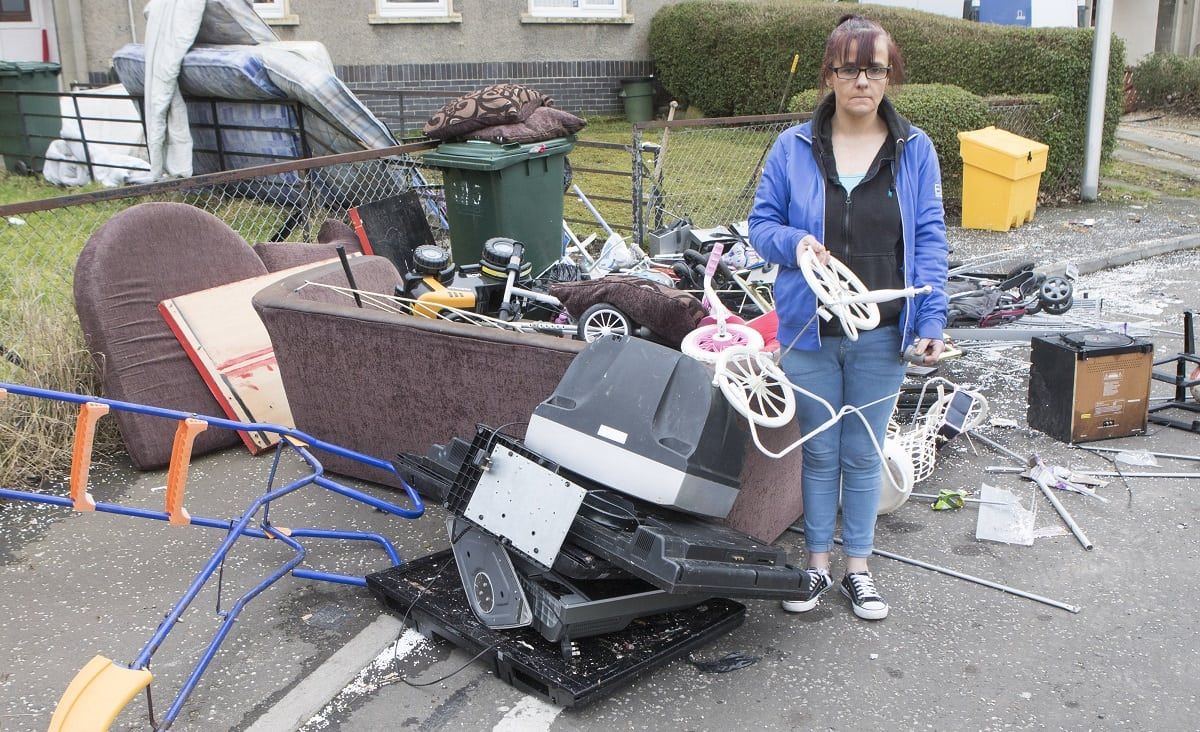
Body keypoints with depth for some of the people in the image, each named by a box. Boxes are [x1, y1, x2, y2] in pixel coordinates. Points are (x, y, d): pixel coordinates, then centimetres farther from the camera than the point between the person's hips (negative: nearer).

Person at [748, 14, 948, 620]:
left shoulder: (915, 150, 0)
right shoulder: (793, 148, -1)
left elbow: (928, 240, 0)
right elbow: (761, 222, 4)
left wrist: (931, 322, -8)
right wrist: (794, 242, -18)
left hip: (881, 335, 0)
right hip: (809, 331, 0)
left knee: (863, 455, 12)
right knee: (819, 453, 13)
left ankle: (858, 569, 28)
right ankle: (816, 565, 29)